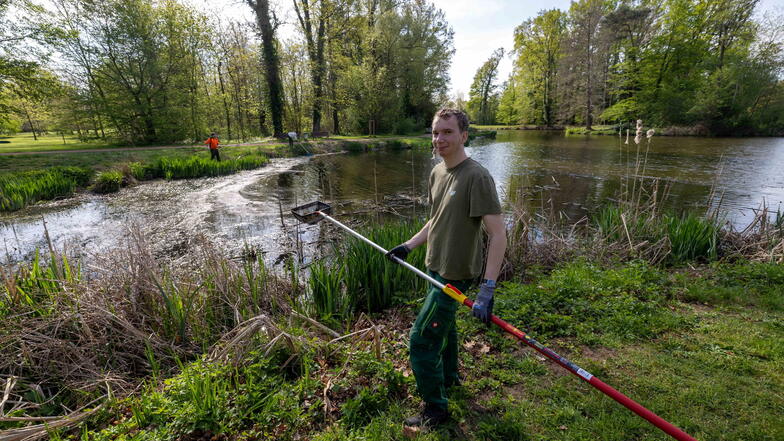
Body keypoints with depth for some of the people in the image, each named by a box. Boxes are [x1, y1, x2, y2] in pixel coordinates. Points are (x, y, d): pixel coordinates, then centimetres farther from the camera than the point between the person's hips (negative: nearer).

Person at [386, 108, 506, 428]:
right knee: (442, 324, 26)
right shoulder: (437, 173, 4)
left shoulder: (476, 177, -21)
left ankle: (435, 409, 22)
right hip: (436, 267, 8)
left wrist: (487, 289, -30)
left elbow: (498, 234, -25)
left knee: (421, 340, -2)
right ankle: (448, 376, 52)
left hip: (454, 273, -8)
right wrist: (409, 246, 10)